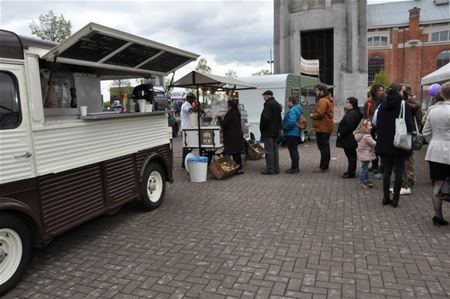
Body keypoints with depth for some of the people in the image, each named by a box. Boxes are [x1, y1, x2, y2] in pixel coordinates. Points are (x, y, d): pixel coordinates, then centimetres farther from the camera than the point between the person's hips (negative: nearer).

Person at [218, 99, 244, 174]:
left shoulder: (230, 113, -17)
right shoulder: (237, 113, 8)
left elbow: (223, 125, -15)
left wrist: (219, 117, 1)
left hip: (232, 137, -8)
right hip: (238, 135, 8)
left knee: (234, 153, -2)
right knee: (237, 153, 13)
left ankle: (238, 169, 1)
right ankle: (239, 168, 19)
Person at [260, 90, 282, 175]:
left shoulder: (268, 104, -14)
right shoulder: (277, 104, 17)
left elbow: (265, 118, -22)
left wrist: (261, 128, -10)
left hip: (268, 131, -10)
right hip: (276, 131, 10)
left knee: (269, 151, -6)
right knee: (274, 150, 14)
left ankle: (270, 169, -4)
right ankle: (276, 168, 18)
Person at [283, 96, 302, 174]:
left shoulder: (292, 110, -18)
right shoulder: (297, 109, 15)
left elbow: (292, 121, -29)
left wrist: (285, 127, -15)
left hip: (291, 134, -11)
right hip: (296, 133, 11)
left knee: (293, 151, -5)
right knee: (294, 151, 16)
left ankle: (294, 168, 1)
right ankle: (296, 167, 24)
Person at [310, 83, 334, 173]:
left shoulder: (323, 101, -17)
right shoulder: (328, 100, 17)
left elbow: (319, 114, -26)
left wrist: (312, 115, -7)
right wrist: (314, 115, 6)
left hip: (322, 128, -11)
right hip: (326, 127, 11)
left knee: (323, 147, -6)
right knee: (325, 147, 16)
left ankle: (323, 167, -1)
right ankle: (325, 166, 25)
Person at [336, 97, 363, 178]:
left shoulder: (352, 113, -18)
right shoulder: (351, 112, 16)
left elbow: (349, 126, -28)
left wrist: (341, 133, -20)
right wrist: (341, 133, 13)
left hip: (349, 140, -11)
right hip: (349, 139, 11)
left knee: (351, 155, -3)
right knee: (351, 155, 15)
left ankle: (351, 172, 3)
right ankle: (350, 171, 23)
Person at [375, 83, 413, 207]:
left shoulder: (383, 105, 1)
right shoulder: (403, 105, -12)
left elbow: (377, 124, 5)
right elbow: (409, 125, -15)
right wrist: (409, 131, 5)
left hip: (385, 143, 4)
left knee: (387, 170, 13)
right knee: (398, 171, 6)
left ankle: (386, 197, 16)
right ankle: (395, 199, 9)